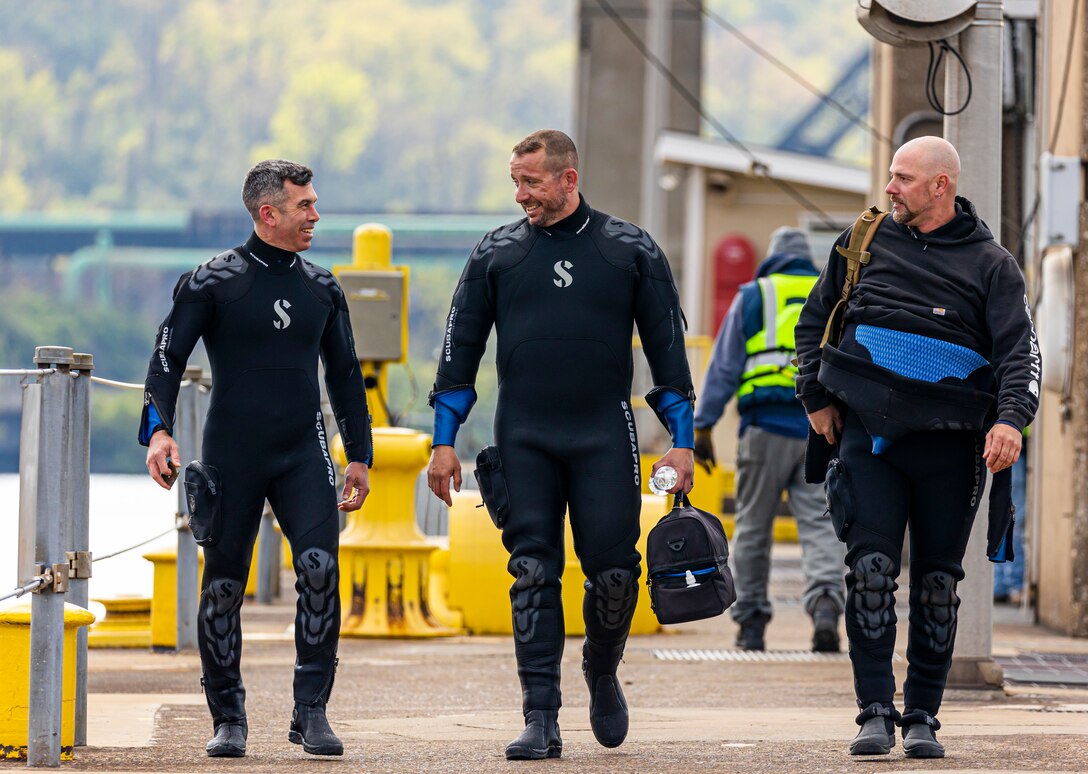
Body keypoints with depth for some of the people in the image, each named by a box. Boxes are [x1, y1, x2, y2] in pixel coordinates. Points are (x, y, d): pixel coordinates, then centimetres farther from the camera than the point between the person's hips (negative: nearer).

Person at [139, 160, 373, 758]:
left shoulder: (321, 288, 12)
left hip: (303, 452, 2)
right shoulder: (211, 282, 0)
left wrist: (359, 455, 18)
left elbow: (344, 374, 20)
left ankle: (311, 712, -10)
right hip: (231, 455, -2)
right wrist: (158, 429, -18)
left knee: (320, 567, -16)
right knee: (223, 585, 0)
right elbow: (168, 357, -3)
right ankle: (228, 719, 13)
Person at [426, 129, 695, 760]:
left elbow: (668, 348, 8)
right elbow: (462, 348, 12)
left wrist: (682, 442, 2)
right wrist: (444, 441, 6)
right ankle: (541, 719, -1)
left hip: (604, 438, -1)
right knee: (533, 573, -3)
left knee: (614, 573, -4)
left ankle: (603, 672, 25)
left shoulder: (631, 251, 6)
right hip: (523, 440, 1)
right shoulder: (497, 254, 9)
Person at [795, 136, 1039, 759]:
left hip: (949, 444, -1)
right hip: (868, 432, 1)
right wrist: (817, 398, 11)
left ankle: (922, 717, 11)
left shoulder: (990, 264, 4)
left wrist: (1011, 418, -22)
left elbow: (1019, 348, -5)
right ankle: (876, 713, -9)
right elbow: (815, 319, 22)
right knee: (871, 568, -10)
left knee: (938, 581, 3)